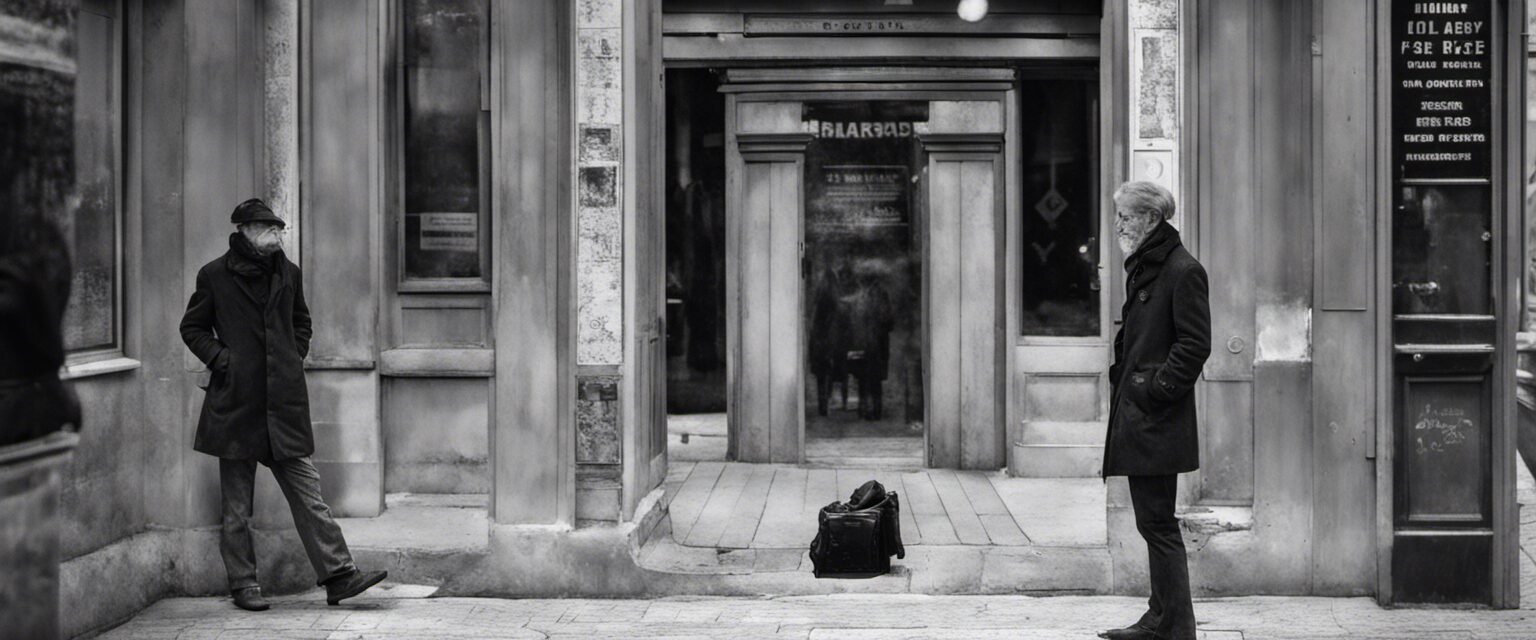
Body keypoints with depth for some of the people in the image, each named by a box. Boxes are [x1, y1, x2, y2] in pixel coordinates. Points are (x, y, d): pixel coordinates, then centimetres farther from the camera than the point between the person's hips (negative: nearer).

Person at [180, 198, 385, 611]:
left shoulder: (288, 273, 11)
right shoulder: (215, 275, 1)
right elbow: (192, 328, 8)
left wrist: (295, 358, 10)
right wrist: (221, 358, -6)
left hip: (284, 403, 3)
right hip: (236, 402, -3)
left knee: (306, 491, -1)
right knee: (237, 503, 4)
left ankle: (338, 575, -3)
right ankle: (243, 584, 13)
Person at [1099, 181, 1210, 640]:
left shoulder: (1183, 272, -11)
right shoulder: (1142, 270, 17)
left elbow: (1195, 344, -16)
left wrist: (1156, 389, -17)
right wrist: (1123, 381, 13)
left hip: (1157, 421, -10)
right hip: (1136, 417, 10)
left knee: (1157, 521, -7)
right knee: (1152, 520, 13)